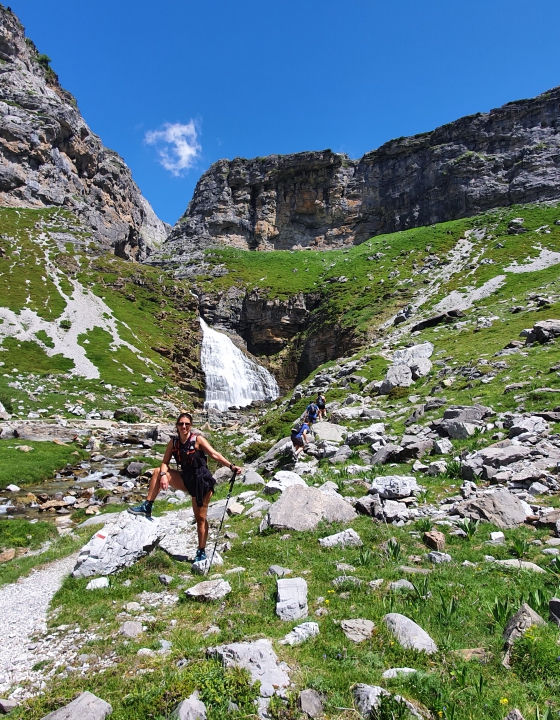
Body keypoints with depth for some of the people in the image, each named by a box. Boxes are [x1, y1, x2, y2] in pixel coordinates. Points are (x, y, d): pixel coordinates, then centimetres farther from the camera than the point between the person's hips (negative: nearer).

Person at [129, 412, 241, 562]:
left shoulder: (198, 439, -14)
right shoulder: (173, 442, -1)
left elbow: (214, 455, -20)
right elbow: (165, 463, 1)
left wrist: (231, 466, -32)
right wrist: (163, 475, -21)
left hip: (201, 481, -5)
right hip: (186, 479, 5)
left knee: (200, 518, 2)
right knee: (157, 472, -4)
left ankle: (201, 552, 17)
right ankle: (147, 507, 3)